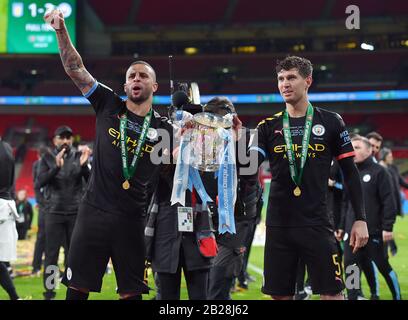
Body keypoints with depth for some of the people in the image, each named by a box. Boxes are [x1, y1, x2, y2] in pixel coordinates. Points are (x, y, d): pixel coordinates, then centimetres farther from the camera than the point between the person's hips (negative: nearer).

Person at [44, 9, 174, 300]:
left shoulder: (164, 128, 6)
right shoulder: (108, 106, 6)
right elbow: (75, 69, 4)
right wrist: (62, 31, -7)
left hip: (133, 219, 0)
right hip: (95, 211, 0)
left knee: (132, 292, 4)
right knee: (77, 287, 0)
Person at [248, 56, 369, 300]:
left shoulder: (331, 123, 3)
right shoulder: (268, 127, 9)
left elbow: (351, 173, 4)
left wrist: (360, 220, -2)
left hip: (317, 223, -2)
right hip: (279, 225, 2)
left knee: (333, 293, -6)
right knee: (280, 294, 6)